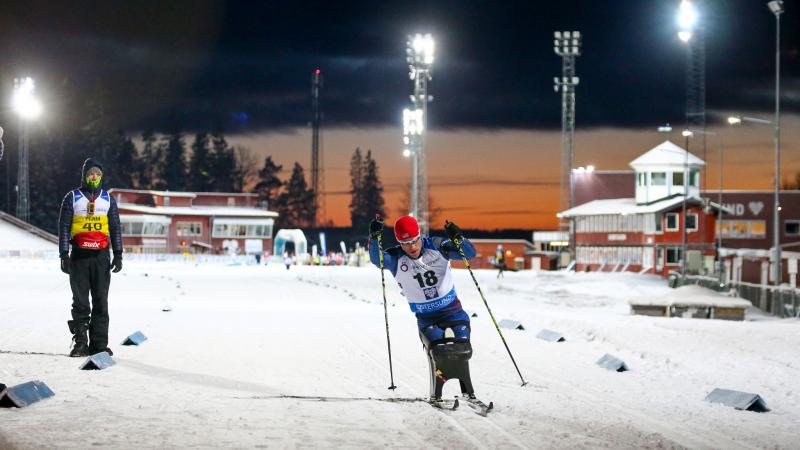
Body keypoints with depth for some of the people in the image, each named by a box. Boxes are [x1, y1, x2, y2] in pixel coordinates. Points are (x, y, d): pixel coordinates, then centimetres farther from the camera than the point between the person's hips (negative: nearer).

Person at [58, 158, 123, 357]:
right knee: (80, 301, -2)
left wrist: (118, 255, 3)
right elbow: (64, 227, 3)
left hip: (101, 255, 2)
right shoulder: (72, 198, 6)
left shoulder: (108, 199, 12)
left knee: (101, 301, -1)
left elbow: (115, 228, 12)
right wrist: (64, 255, -5)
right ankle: (80, 342, 1)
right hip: (79, 255, -1)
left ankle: (99, 343, 2)